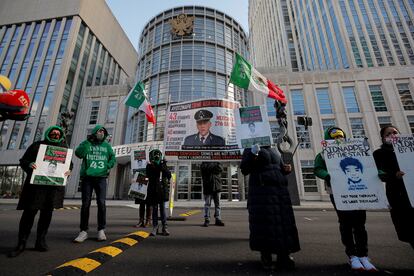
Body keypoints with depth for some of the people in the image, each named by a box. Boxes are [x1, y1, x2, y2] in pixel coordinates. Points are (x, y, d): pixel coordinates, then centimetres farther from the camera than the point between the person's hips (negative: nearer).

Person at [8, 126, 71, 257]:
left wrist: (69, 170, -6)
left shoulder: (64, 148, 15)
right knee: (29, 211, -4)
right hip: (36, 183, -1)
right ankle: (21, 244, 10)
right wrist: (29, 164, -15)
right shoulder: (37, 145, 10)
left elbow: (70, 164, 16)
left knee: (47, 212, 6)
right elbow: (23, 160, 8)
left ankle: (41, 241, 18)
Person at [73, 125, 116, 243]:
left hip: (101, 178, 1)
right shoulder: (86, 143, 7)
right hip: (87, 177, -1)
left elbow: (113, 157, 13)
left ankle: (101, 230, 5)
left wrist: (108, 166, -4)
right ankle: (84, 231, 12)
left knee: (101, 203, -5)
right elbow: (79, 154, -9)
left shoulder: (107, 145, 12)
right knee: (85, 204, 1)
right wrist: (87, 141, -14)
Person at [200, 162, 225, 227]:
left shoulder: (216, 163, 15)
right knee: (207, 204, 0)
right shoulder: (203, 164, 9)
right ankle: (207, 220, 7)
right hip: (207, 187, -2)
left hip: (217, 187, 3)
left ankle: (218, 219, 10)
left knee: (217, 204, 4)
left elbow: (220, 169, -4)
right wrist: (214, 165, -7)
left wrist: (211, 169, -10)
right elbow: (205, 168, -14)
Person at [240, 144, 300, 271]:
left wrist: (287, 169, 4)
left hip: (280, 190, 6)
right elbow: (244, 169, -7)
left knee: (283, 222, 4)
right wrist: (252, 155, -22)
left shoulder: (274, 151, 20)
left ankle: (283, 257, 16)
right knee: (264, 223, -4)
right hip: (261, 191, -5)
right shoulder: (250, 150, 4)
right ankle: (265, 257, 12)